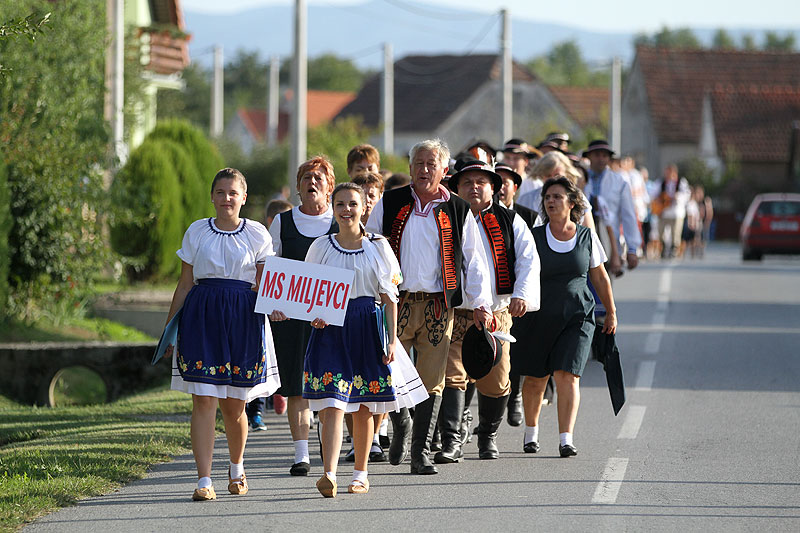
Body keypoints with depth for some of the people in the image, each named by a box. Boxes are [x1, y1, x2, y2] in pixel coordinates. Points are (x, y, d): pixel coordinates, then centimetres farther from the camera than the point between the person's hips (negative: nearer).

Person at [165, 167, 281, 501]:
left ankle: (237, 467, 32)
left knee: (234, 405, 5)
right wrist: (169, 326, 8)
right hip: (202, 319, 0)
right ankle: (204, 480, -11)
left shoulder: (257, 234, 7)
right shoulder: (197, 232, 8)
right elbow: (185, 285, 11)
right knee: (203, 400, -10)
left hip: (243, 320, 0)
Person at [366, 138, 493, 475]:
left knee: (431, 382, -2)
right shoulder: (390, 204, 7)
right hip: (396, 304, 0)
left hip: (437, 306, 0)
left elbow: (473, 259, 9)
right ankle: (401, 427, 25)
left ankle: (421, 453, 4)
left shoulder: (457, 211, 7)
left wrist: (480, 303, 1)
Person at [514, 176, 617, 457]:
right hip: (538, 317, 1)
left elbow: (600, 278, 12)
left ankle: (566, 439, -16)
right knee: (535, 379, 9)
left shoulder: (586, 236, 3)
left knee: (567, 376, -14)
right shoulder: (534, 237, -1)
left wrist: (611, 313, 15)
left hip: (577, 317, -1)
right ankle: (531, 431, 33)